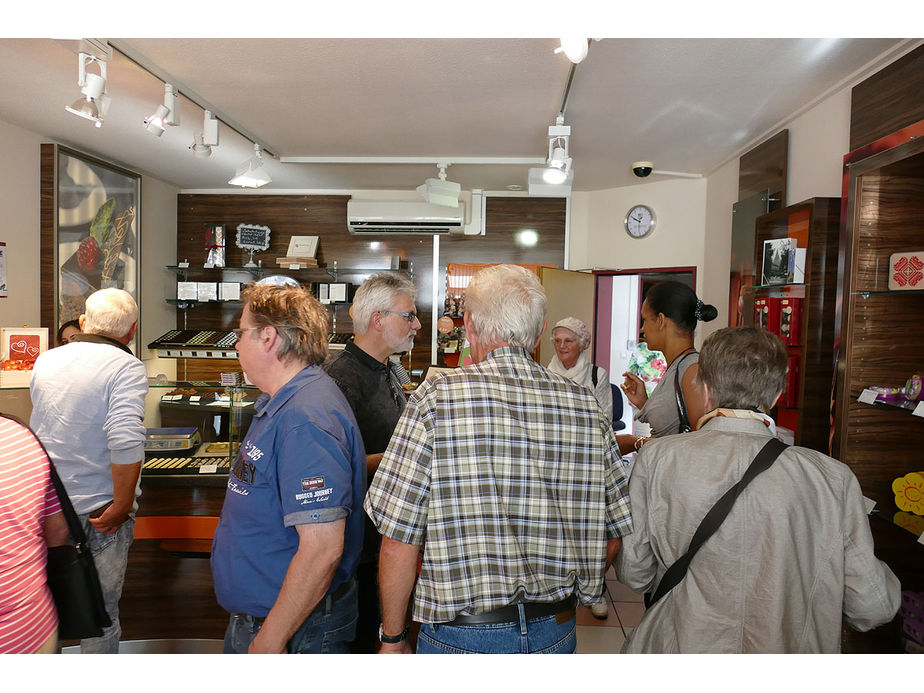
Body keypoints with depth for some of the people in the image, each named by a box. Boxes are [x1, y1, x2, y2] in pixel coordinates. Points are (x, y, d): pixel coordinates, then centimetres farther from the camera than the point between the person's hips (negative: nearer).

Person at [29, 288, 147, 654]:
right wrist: (122, 505, -21)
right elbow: (126, 440, -30)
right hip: (98, 509, -6)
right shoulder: (127, 367, -18)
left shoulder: (45, 360, 4)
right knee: (101, 610, 10)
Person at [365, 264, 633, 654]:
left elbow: (397, 545, -14)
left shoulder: (435, 400, -16)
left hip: (461, 636, -3)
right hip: (556, 634, 4)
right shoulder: (586, 406, -5)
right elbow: (612, 536, 3)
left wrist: (393, 637, 1)